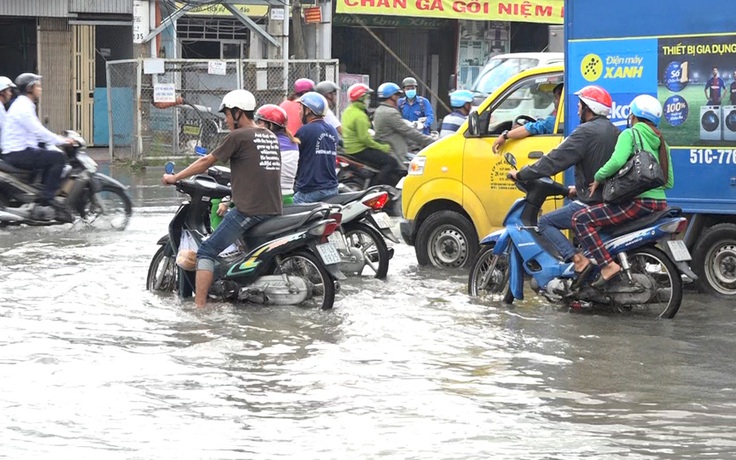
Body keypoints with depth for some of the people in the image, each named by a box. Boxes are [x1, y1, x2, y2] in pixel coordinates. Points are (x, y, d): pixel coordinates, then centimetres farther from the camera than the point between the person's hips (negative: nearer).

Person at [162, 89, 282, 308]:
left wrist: (175, 177, 12)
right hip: (274, 210, 8)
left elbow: (206, 162, 1)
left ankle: (199, 305, -13)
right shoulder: (271, 137, 17)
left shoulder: (238, 136, -5)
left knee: (207, 251, -4)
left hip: (248, 210, -8)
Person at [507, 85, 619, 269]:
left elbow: (555, 160, -15)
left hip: (591, 203, -9)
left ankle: (575, 259, -17)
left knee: (545, 222, -1)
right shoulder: (613, 131, 15)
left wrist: (521, 174, -7)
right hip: (610, 201, 9)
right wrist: (579, 189, 28)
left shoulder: (586, 131, -13)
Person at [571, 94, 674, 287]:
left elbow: (617, 161, -22)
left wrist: (598, 177, -7)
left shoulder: (630, 134, -3)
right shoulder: (661, 142, 19)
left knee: (581, 219, -11)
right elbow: (669, 182, 20)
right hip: (660, 203, 9)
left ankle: (607, 265, -25)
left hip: (638, 201, -9)